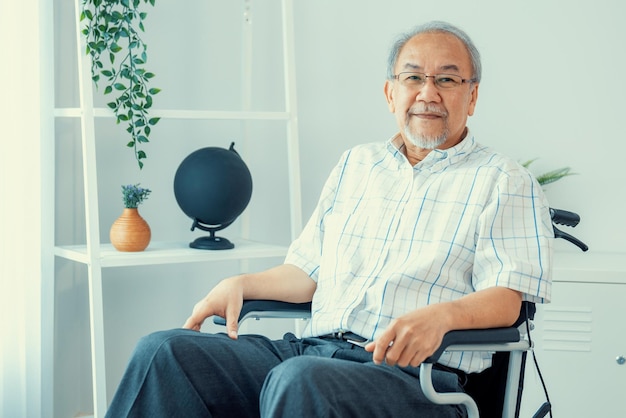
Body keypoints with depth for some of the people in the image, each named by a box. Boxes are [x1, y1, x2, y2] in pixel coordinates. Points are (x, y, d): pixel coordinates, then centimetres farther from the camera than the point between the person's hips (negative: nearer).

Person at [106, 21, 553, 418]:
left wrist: (440, 314, -28)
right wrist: (241, 285, 5)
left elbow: (506, 298, -8)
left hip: (409, 375, -5)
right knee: (164, 352, -14)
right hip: (312, 349, 6)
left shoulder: (504, 181, 4)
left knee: (300, 380, -38)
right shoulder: (356, 164, 22)